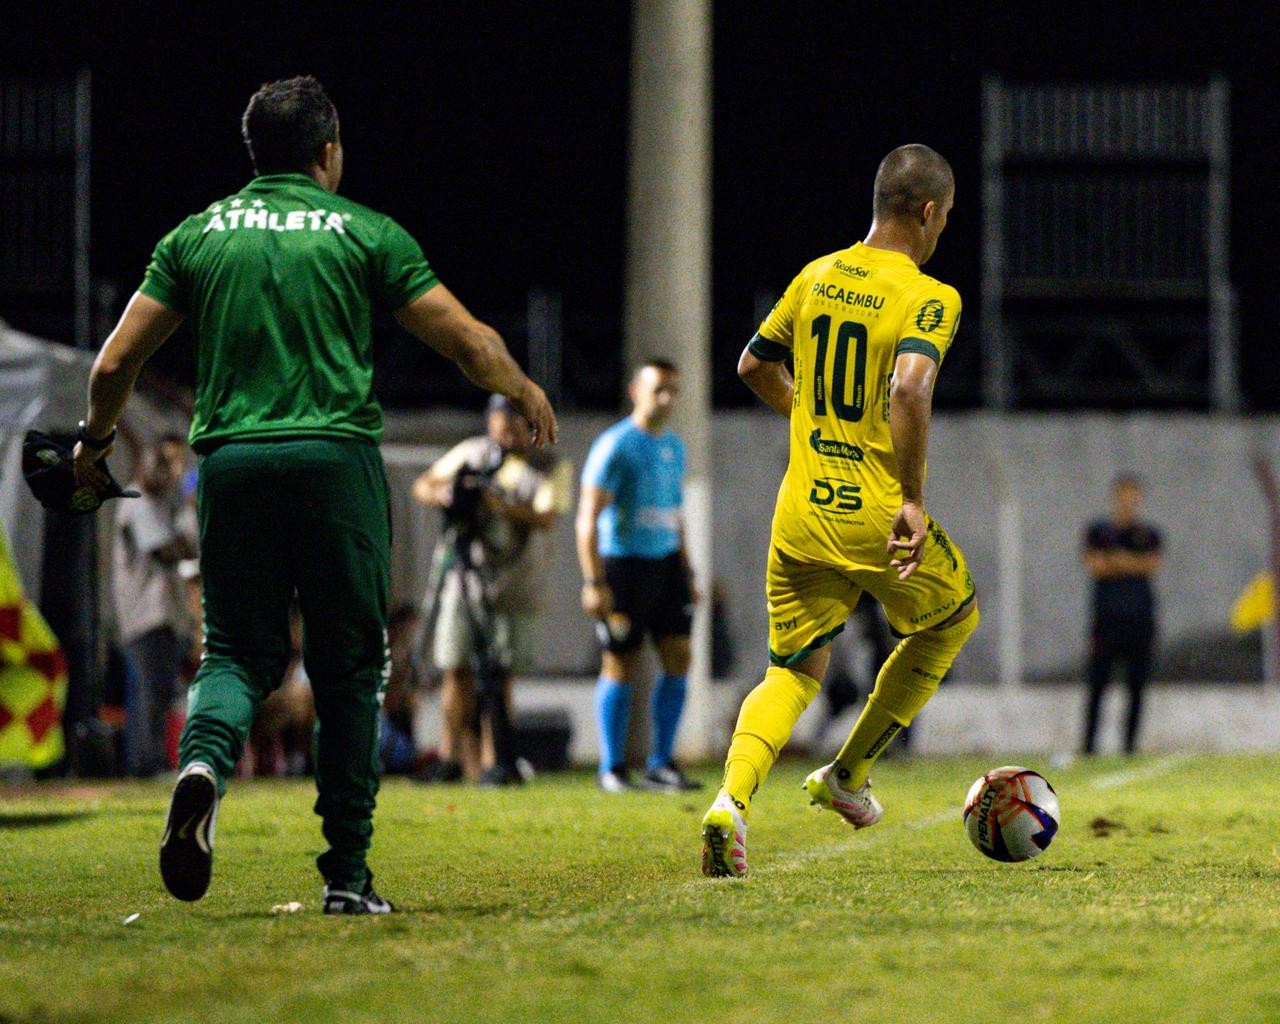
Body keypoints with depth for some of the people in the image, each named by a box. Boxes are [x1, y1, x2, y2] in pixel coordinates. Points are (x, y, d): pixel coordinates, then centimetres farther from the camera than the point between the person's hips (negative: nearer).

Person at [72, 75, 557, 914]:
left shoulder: (198, 236, 10)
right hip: (335, 459, -2)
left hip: (231, 460, 2)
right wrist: (525, 391, 24)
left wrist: (96, 440, 29)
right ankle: (347, 875, 7)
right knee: (349, 669, 7)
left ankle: (204, 761, -24)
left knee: (240, 650, 10)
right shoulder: (365, 233, 4)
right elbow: (470, 344, 4)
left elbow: (115, 364, 9)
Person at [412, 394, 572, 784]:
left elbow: (546, 519, -17)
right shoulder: (472, 453, 8)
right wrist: (444, 495, -9)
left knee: (498, 674, -5)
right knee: (456, 670, 1)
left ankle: (493, 761, -2)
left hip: (509, 581, -2)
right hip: (462, 572, 2)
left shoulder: (549, 469, -1)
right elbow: (423, 486, 14)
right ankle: (450, 757, 7)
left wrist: (501, 504, -32)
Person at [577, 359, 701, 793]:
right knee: (620, 667, -1)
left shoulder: (674, 447, 14)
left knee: (678, 657, 0)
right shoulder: (616, 446, -10)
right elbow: (588, 517, -14)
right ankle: (612, 769, 8)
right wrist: (594, 582, -19)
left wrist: (686, 571, 20)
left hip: (666, 562, 7)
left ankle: (661, 764, 8)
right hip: (622, 563, -7)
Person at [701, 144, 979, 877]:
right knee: (954, 619, 25)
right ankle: (849, 774, 23)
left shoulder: (817, 278, 9)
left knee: (794, 672, 13)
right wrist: (913, 498, -23)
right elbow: (910, 387, -28)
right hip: (879, 518, -5)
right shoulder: (930, 300, -11)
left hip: (801, 516, 5)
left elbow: (754, 365, 21)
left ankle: (733, 799, -16)